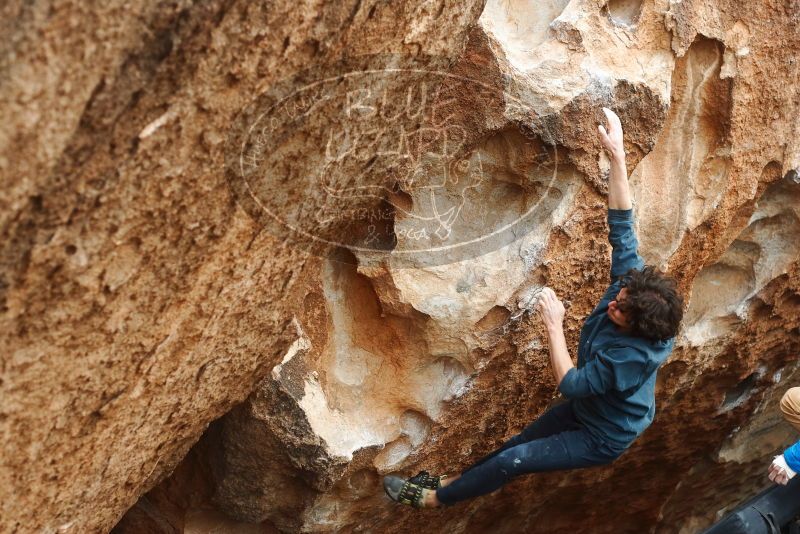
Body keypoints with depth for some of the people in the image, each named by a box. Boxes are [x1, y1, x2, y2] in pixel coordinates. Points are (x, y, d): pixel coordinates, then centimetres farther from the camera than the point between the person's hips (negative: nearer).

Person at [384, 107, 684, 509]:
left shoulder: (633, 354, -40)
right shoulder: (633, 286, -21)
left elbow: (570, 384, -34)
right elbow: (621, 226, -23)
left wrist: (553, 325, -36)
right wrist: (617, 156, -30)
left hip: (603, 437, -7)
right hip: (585, 409, 8)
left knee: (511, 461, -8)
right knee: (519, 442, 19)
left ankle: (435, 499, 9)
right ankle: (455, 481, 37)